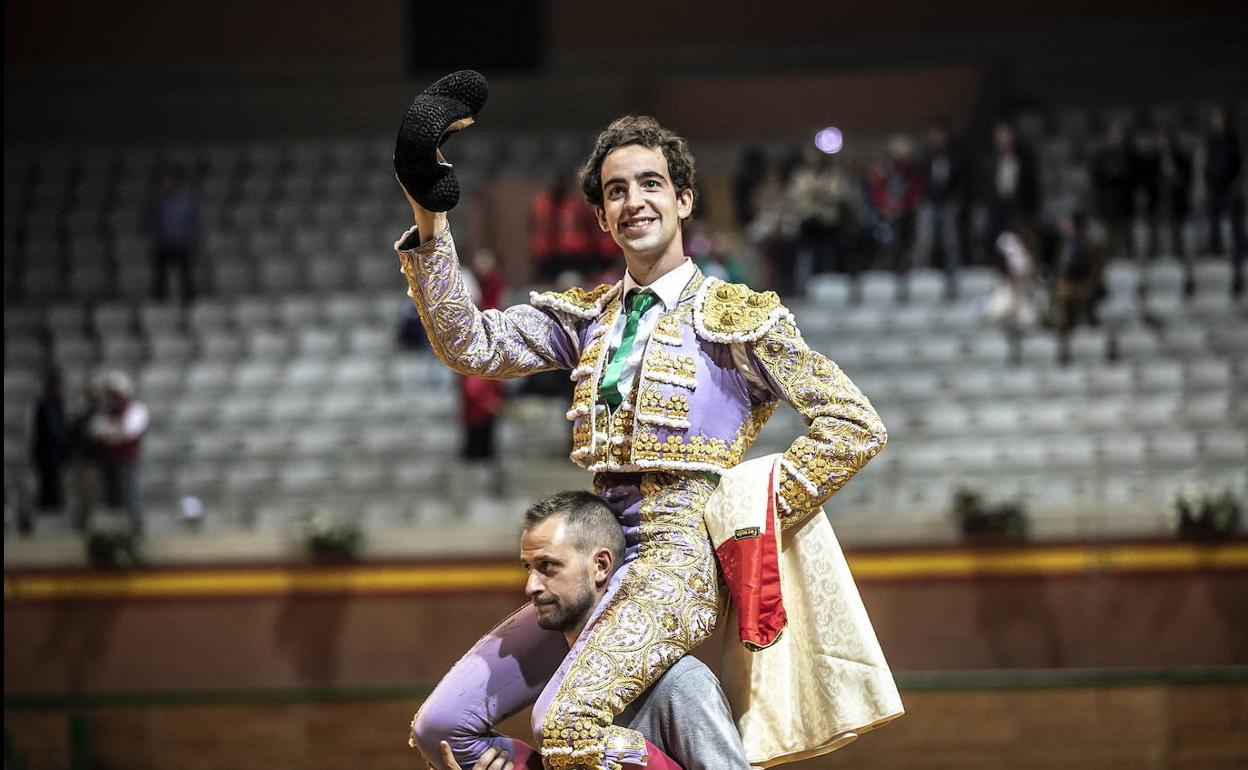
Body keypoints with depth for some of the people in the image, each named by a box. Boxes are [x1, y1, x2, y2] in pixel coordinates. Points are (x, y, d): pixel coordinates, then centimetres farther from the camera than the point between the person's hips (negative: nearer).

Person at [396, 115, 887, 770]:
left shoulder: (734, 317, 0)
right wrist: (429, 224, -4)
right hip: (600, 558, 7)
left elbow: (856, 426, -3)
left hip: (678, 553, -7)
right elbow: (469, 346, 5)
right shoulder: (587, 317, 16)